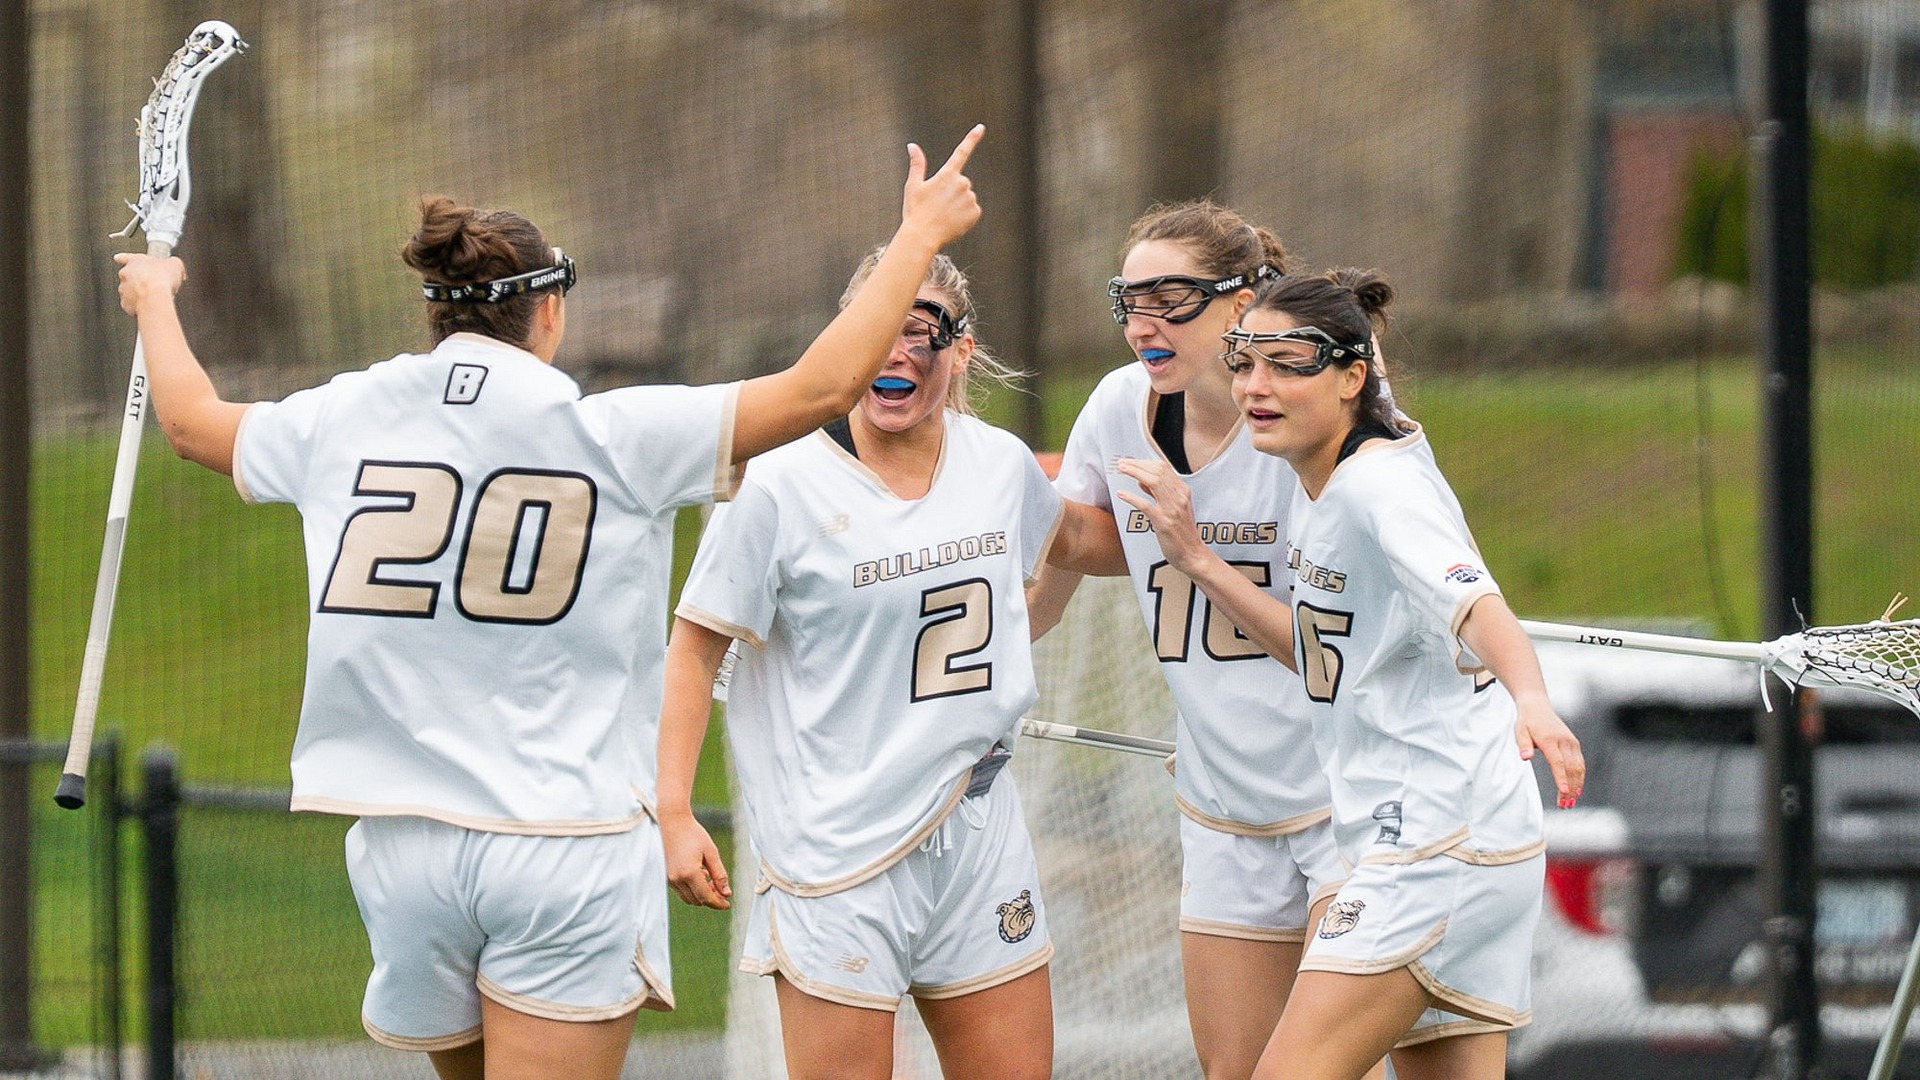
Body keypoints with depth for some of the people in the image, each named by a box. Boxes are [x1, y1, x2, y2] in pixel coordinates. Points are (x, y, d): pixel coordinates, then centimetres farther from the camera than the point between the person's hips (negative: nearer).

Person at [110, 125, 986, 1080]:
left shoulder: (340, 423, 5)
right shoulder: (614, 436, -6)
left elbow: (191, 419, 25)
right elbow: (823, 385, -3)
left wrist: (154, 301, 46)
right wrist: (920, 235, 9)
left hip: (402, 848, 4)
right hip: (569, 846, -4)